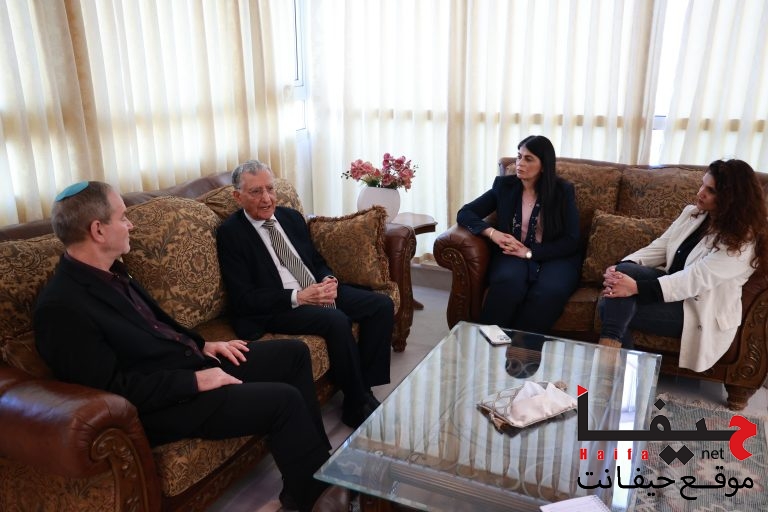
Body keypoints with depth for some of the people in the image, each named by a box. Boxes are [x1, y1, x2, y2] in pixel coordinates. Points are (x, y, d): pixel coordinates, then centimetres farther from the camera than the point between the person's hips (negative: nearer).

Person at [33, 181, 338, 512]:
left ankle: (318, 458, 19)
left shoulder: (109, 271, 6)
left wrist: (203, 344, 6)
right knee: (284, 399, -20)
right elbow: (116, 389, -23)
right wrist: (196, 381, -20)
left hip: (190, 360, 10)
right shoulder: (61, 308, -21)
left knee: (294, 352, 8)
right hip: (160, 403, -10)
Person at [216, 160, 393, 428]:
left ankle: (366, 387, -3)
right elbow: (242, 299, -13)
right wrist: (298, 297, -22)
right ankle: (358, 406, -13)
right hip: (274, 308, -7)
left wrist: (328, 281, -6)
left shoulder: (291, 217, 13)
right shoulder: (230, 233, -7)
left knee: (382, 305, -9)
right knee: (337, 321, -32)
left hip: (317, 290, 7)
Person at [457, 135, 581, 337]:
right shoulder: (504, 185, 8)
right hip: (513, 254, 1)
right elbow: (464, 213, 5)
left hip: (554, 257, 0)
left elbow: (571, 241, -1)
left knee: (549, 292, -36)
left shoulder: (563, 191, 3)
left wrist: (530, 252, -14)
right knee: (509, 282, -36)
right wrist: (492, 233, -14)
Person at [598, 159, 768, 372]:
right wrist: (624, 266, -18)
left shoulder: (742, 239, -16)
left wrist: (637, 287, -37)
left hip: (700, 311, -7)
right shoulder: (692, 213, 6)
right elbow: (659, 247, 4)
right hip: (671, 287, 7)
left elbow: (696, 279, -27)